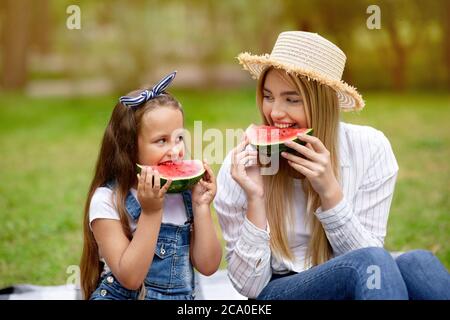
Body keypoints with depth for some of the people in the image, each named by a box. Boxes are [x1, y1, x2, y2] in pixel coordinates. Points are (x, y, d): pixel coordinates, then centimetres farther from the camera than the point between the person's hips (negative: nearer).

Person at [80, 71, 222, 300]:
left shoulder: (186, 192, 3)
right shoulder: (107, 200, -9)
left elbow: (207, 266, 0)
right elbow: (130, 278, -15)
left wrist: (201, 206, -8)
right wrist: (151, 212, -19)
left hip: (182, 297, 4)